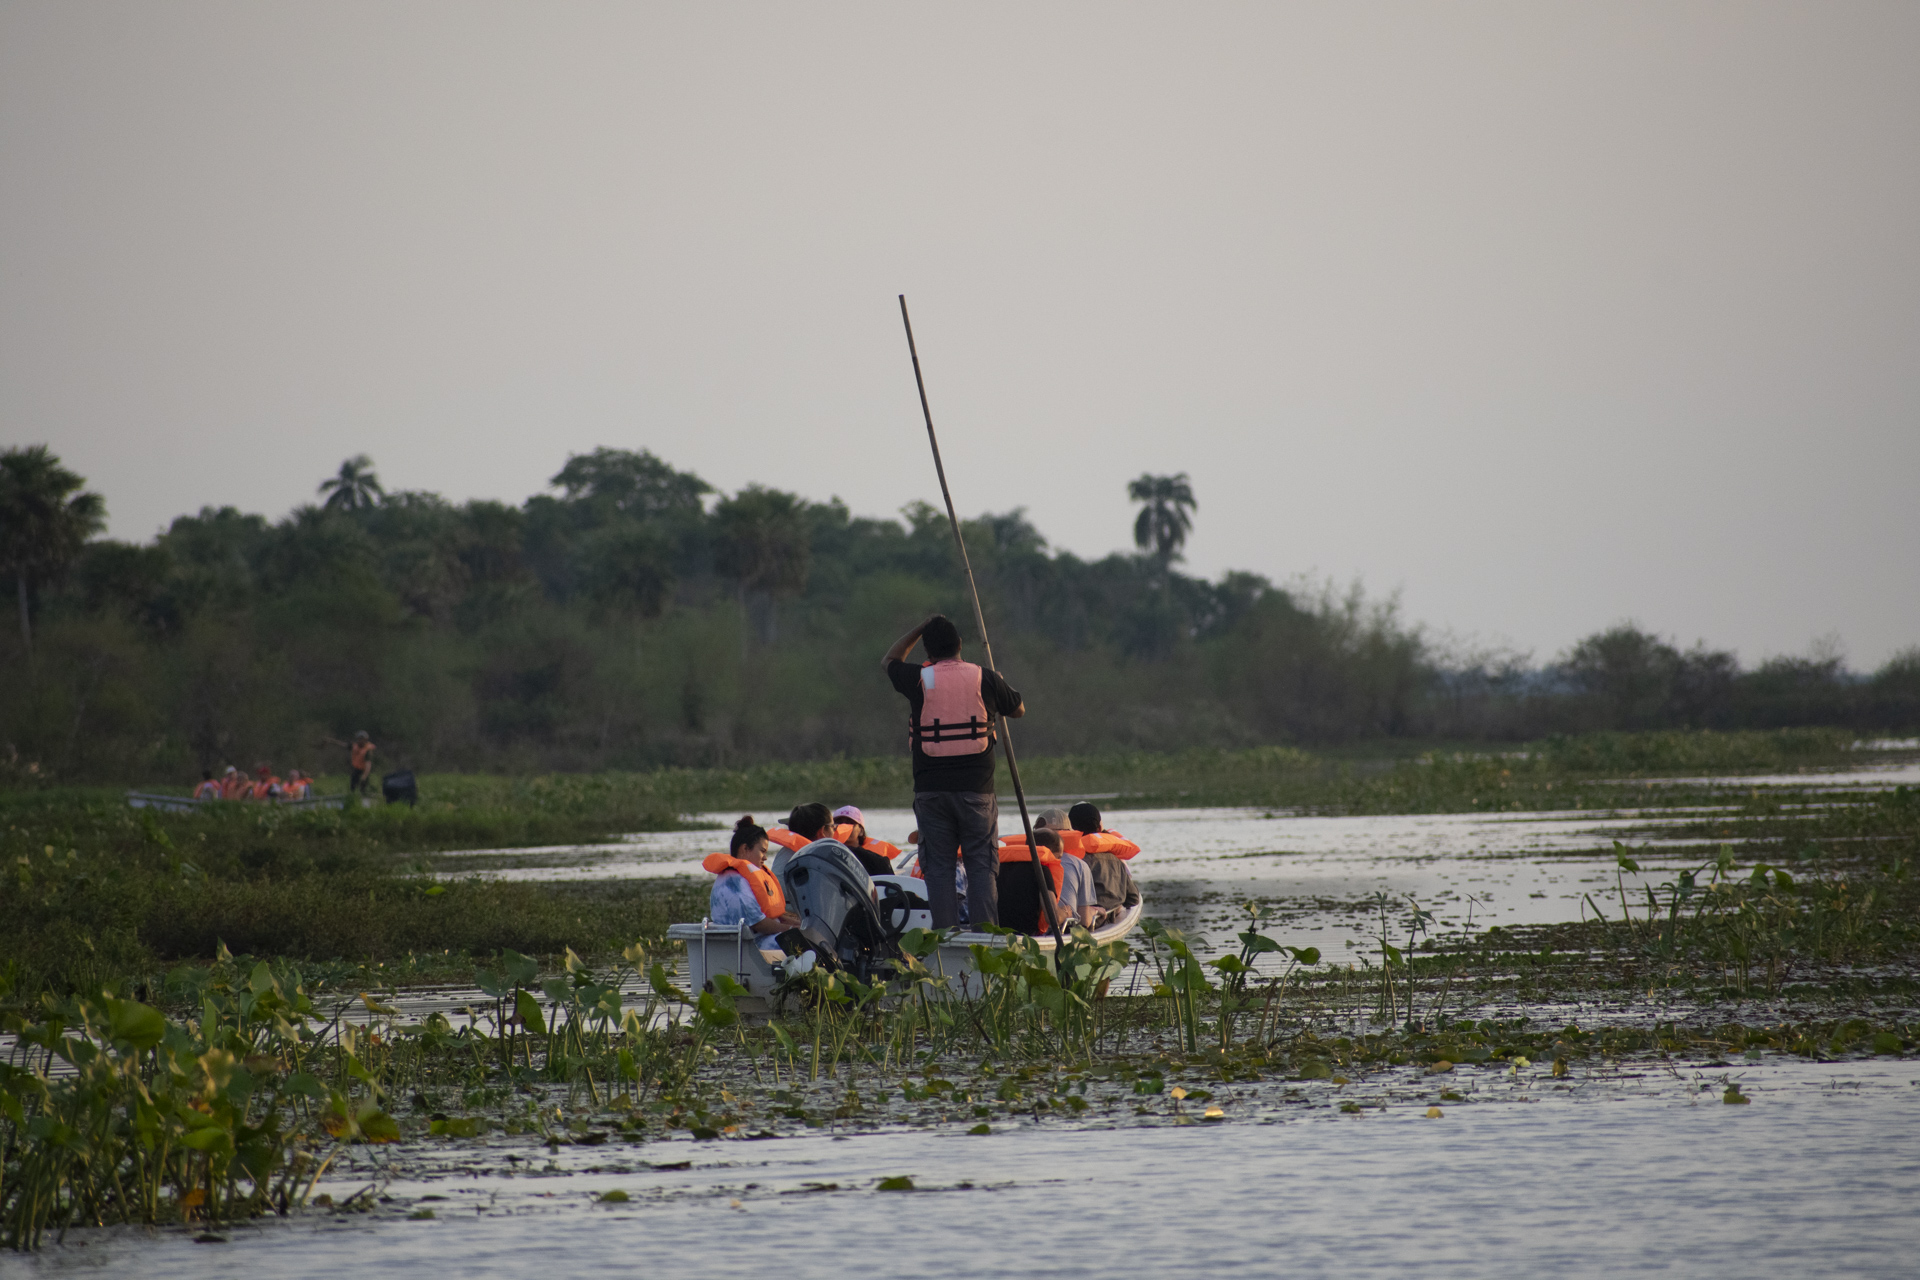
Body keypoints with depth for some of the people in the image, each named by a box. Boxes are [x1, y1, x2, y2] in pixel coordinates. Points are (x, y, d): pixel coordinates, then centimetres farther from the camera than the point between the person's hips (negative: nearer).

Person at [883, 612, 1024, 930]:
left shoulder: (918, 680, -3)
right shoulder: (984, 679, -1)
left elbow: (889, 661, 21)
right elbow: (1018, 710, 18)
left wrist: (922, 628, 22)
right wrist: (1000, 686, 37)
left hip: (931, 789, 0)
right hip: (976, 789, 0)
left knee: (939, 867, 3)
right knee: (981, 867, 3)